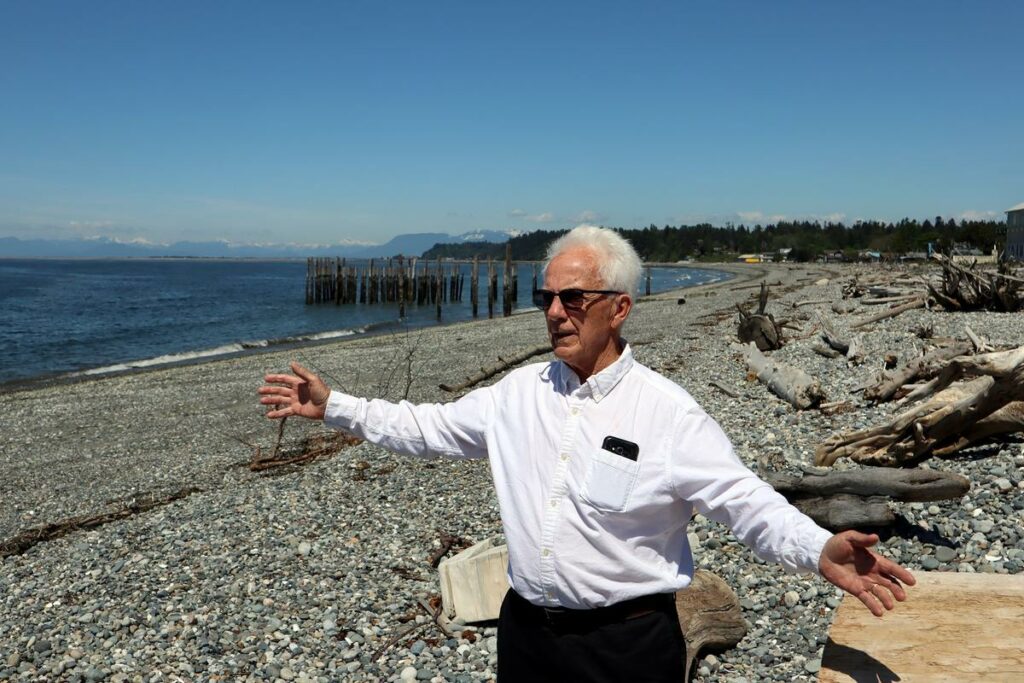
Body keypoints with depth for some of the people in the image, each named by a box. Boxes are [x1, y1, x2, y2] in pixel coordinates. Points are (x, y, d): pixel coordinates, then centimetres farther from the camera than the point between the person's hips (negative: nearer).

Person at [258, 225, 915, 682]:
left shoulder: (667, 410, -13)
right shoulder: (520, 391, 1)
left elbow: (744, 499, -16)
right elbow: (429, 428, 8)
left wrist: (821, 550, -33)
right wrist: (333, 405, 6)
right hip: (526, 629, 5)